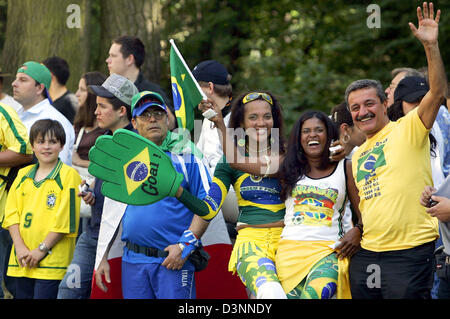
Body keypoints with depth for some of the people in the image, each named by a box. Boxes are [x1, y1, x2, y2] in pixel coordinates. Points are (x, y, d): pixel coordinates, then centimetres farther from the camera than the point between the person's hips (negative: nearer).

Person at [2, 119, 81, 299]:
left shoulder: (69, 175, -3)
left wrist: (42, 249, -12)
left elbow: (65, 219, -9)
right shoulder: (23, 175, 14)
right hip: (22, 260, 6)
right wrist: (19, 247, -4)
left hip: (52, 260, -5)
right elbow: (11, 213, 9)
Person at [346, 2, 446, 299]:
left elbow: (438, 91, -16)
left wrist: (431, 45, -25)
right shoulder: (357, 155, 20)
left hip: (410, 251, -7)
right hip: (367, 253, 7)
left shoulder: (408, 129, -1)